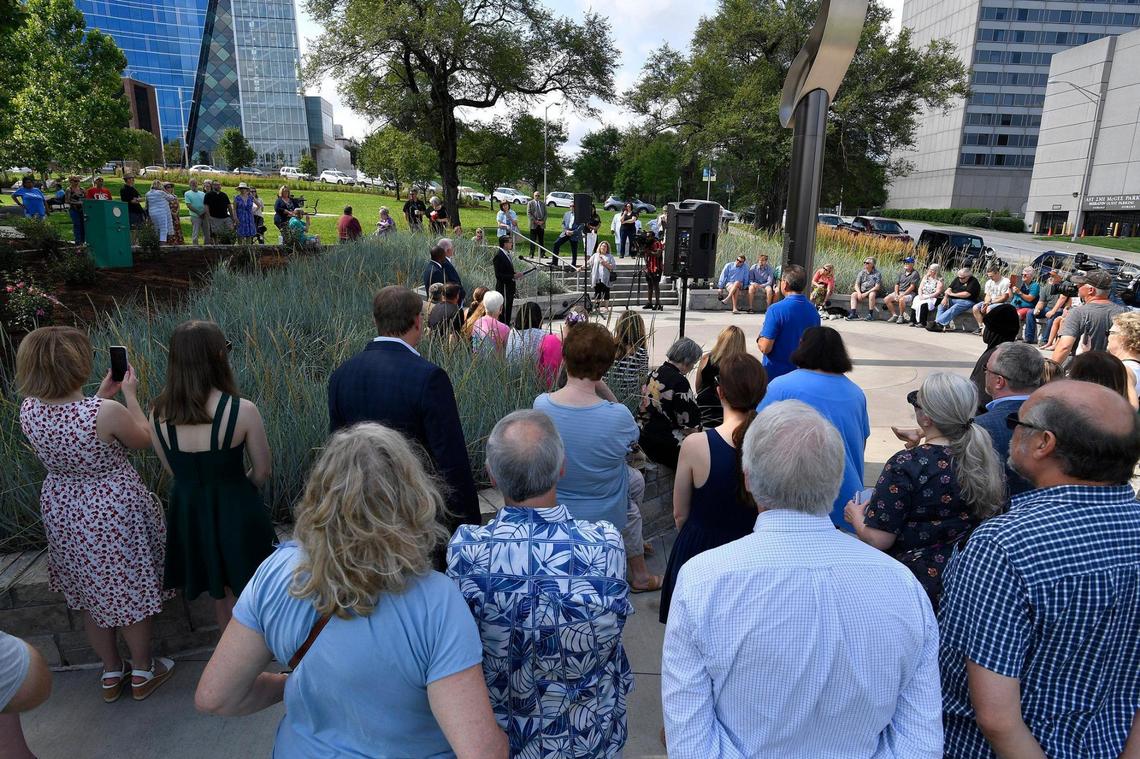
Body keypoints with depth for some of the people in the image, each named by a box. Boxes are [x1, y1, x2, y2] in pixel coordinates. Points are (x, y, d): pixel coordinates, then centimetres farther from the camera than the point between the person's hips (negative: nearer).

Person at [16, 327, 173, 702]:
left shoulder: (29, 410, -11)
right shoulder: (107, 413, -29)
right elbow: (143, 440, -9)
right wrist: (129, 395, -1)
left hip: (62, 512, 6)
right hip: (116, 512, -6)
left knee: (92, 595, 23)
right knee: (132, 593, 15)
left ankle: (111, 673, 41)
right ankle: (142, 673, 34)